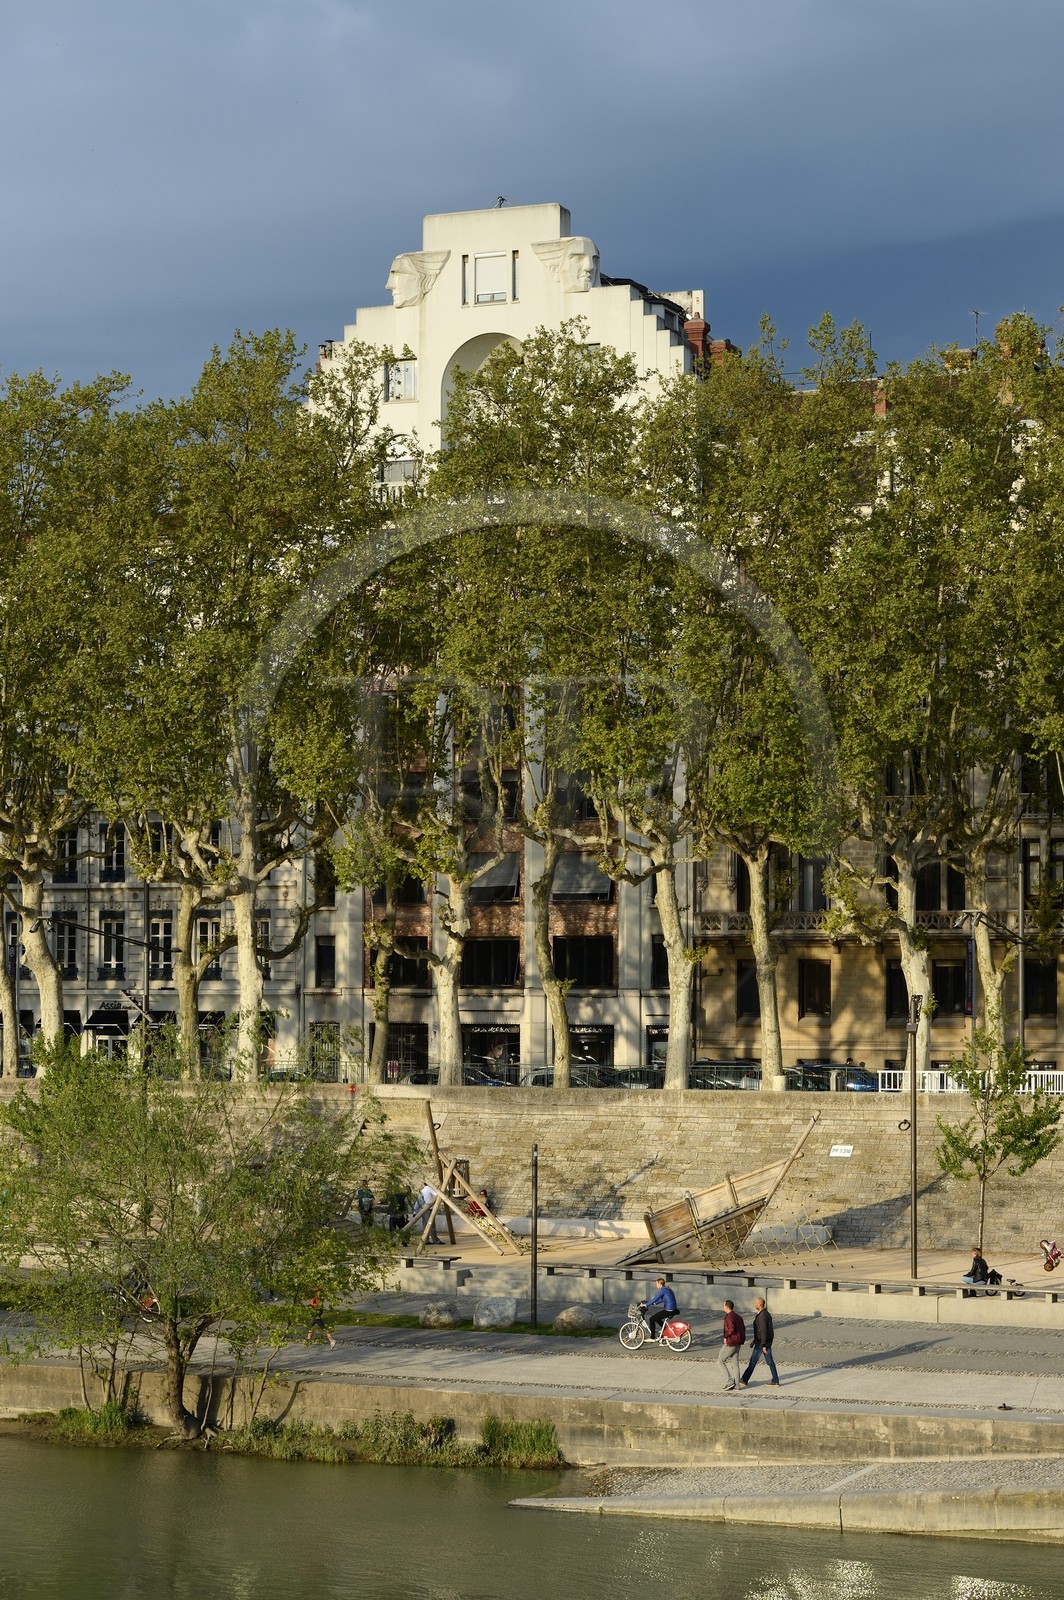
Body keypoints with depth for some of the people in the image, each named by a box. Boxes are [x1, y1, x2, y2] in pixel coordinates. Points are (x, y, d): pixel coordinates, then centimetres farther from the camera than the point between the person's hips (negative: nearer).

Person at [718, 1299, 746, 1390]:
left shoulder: (729, 1317, -17)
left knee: (721, 1360, 5)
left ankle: (730, 1381, -2)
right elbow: (743, 1328, 14)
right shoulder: (738, 1316, 12)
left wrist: (726, 1337, -16)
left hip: (731, 1342, -9)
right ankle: (736, 1384, 11)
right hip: (738, 1343, 9)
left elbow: (731, 1329, -30)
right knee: (734, 1363, 12)